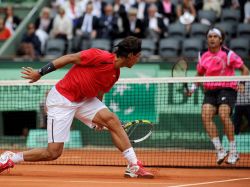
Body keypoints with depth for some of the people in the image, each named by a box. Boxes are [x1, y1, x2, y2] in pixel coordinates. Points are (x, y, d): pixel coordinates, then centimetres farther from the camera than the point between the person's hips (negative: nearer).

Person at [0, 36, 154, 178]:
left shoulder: (115, 74, 3)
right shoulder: (101, 57, -22)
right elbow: (69, 58, -16)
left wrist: (99, 119, 10)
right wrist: (40, 72, -14)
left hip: (83, 100, 7)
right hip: (62, 99, -7)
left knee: (113, 120, -13)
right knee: (54, 153, -8)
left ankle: (134, 166, -10)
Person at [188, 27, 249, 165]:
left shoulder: (228, 54, -4)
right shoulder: (203, 56, 10)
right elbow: (200, 74, 25)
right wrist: (194, 87, 9)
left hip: (227, 88, -5)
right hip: (210, 90, 5)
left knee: (223, 115, -26)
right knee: (206, 115, -19)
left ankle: (233, 151, -14)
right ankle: (219, 150, -12)